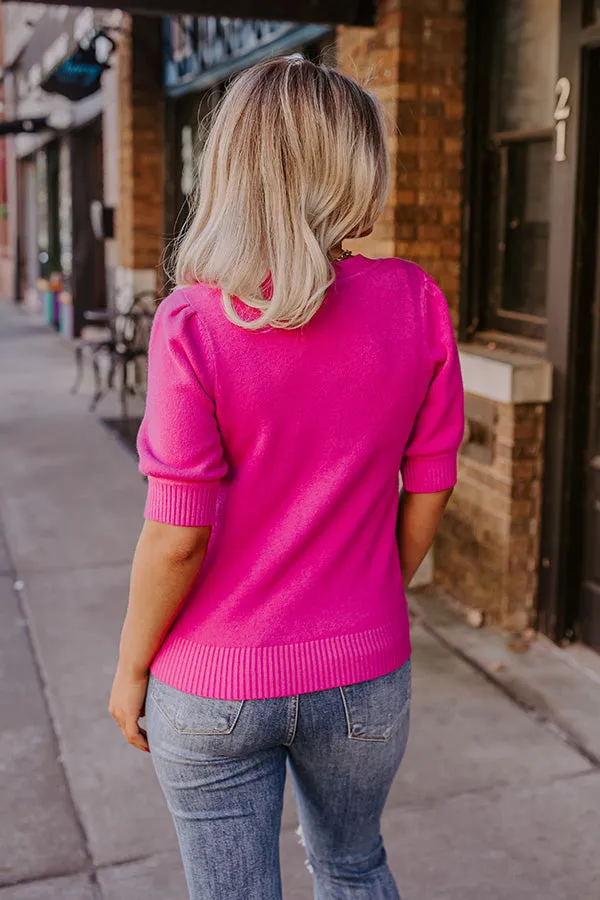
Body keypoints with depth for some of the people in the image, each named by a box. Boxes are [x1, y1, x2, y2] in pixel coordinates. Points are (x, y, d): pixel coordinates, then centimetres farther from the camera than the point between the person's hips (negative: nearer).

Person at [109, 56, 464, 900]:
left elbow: (178, 538, -18)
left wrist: (130, 669, -1)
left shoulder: (194, 325, -19)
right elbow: (429, 492, -3)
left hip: (216, 688, -2)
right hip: (365, 675, 3)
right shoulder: (416, 304, -11)